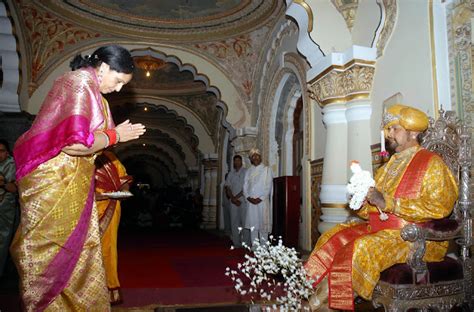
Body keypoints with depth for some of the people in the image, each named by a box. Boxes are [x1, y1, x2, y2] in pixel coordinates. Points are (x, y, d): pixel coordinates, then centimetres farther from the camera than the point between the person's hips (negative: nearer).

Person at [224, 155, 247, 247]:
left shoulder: (246, 172, 2)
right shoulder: (231, 174, 15)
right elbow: (227, 187, 9)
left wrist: (236, 197, -7)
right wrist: (232, 198, -4)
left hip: (243, 200, -4)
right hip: (233, 201, 4)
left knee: (244, 221, -8)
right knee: (234, 221, 3)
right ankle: (236, 243, 8)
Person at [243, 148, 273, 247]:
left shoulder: (267, 170, 5)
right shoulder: (248, 171, 16)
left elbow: (268, 186, -2)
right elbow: (245, 186, 11)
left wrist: (260, 198, -11)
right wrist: (248, 197, -5)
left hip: (263, 201, -3)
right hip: (251, 201, 3)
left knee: (263, 224, -4)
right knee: (252, 224, 1)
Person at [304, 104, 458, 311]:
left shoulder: (431, 163, -4)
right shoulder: (388, 166, 18)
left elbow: (438, 207, -18)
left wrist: (387, 202, -22)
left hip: (414, 236, -8)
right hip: (378, 229, 8)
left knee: (363, 248, -30)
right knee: (333, 237, -8)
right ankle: (323, 293, -13)